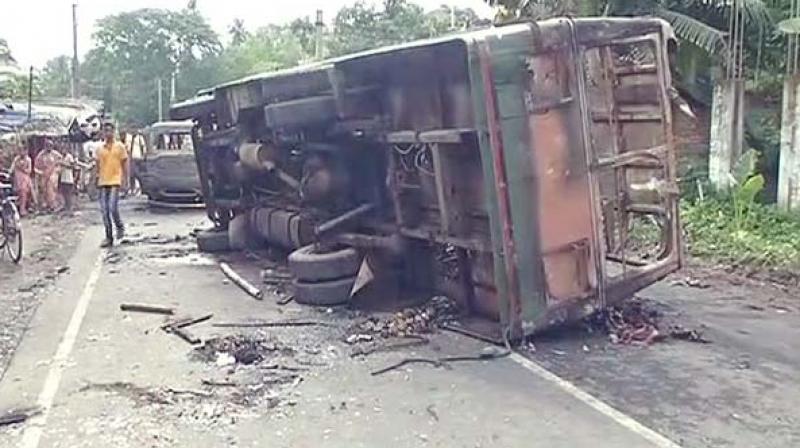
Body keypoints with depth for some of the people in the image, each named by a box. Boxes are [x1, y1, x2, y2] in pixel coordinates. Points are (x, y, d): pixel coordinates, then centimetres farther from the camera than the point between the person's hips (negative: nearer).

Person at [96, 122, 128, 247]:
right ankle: (109, 238, 10)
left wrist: (124, 180, -4)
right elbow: (98, 165, 16)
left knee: (113, 208, -14)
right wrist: (97, 178, 9)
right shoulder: (100, 149, 11)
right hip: (103, 182, 4)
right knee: (104, 211, 3)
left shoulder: (119, 147, 2)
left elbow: (124, 164, 2)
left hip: (115, 182, -4)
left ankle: (120, 227, 14)